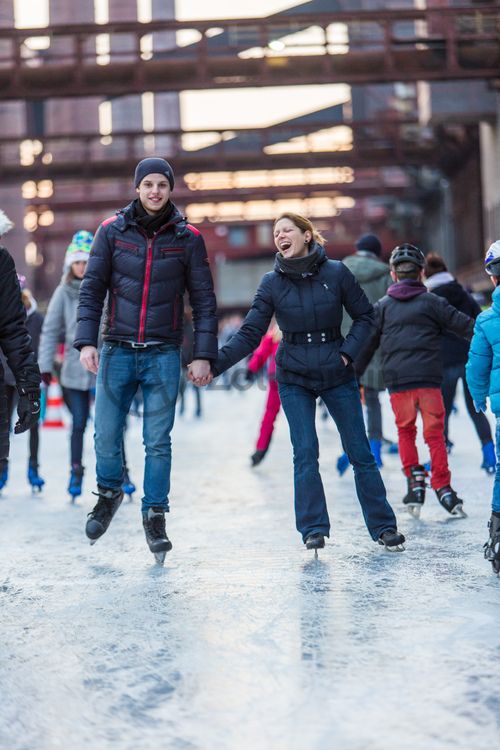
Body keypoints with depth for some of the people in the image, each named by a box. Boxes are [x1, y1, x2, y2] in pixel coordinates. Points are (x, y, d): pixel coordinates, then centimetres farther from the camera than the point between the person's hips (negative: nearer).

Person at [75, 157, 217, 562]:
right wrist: (86, 341, -7)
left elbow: (204, 300, 3)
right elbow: (91, 289, 3)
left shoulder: (188, 237, 2)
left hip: (163, 356, -1)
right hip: (117, 351, 1)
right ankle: (110, 492, 31)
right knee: (107, 436, 4)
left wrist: (204, 354, -3)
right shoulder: (112, 231, 2)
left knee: (158, 442, 1)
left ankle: (155, 515, 14)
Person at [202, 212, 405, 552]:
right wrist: (215, 364, -19)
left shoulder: (336, 273, -6)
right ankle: (314, 529, 1)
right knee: (305, 453, -8)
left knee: (360, 451, 4)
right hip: (294, 379, 0)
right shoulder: (273, 283, -4)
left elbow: (365, 316, 3)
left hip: (337, 375, 0)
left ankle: (384, 526, 14)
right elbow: (250, 334, -7)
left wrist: (348, 351, -10)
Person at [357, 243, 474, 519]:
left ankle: (414, 478, 3)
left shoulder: (382, 307, 11)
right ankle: (442, 487, 0)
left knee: (405, 431, 16)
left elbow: (367, 344, 12)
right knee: (434, 433, 3)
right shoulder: (432, 302, 6)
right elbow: (466, 325, 6)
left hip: (397, 382, 1)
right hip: (429, 379, -1)